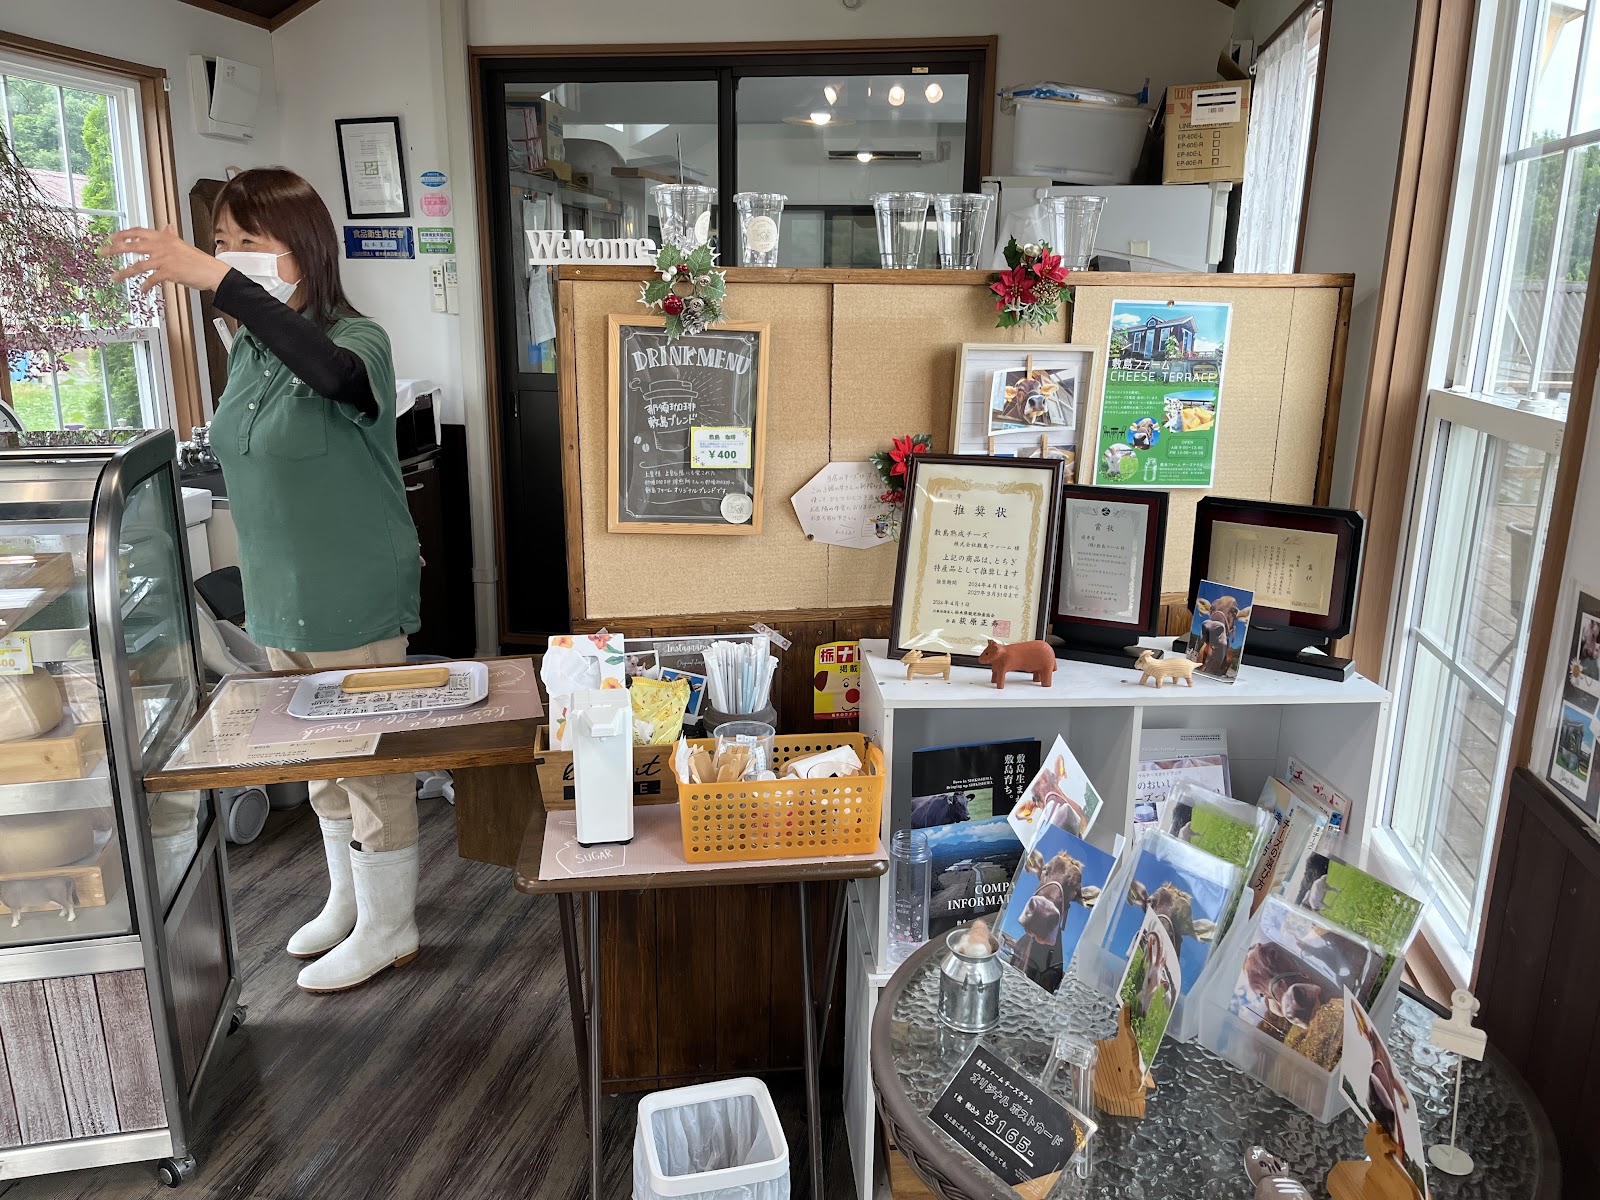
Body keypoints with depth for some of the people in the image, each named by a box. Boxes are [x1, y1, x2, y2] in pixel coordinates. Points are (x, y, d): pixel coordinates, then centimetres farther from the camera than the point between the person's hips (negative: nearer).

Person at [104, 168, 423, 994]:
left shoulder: (357, 340, -17)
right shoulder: (247, 350, 6)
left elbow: (334, 372, -44)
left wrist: (215, 278, -48)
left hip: (353, 601, -8)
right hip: (280, 602, 8)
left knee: (373, 762, 7)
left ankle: (386, 927, 26)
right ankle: (348, 898, 42)